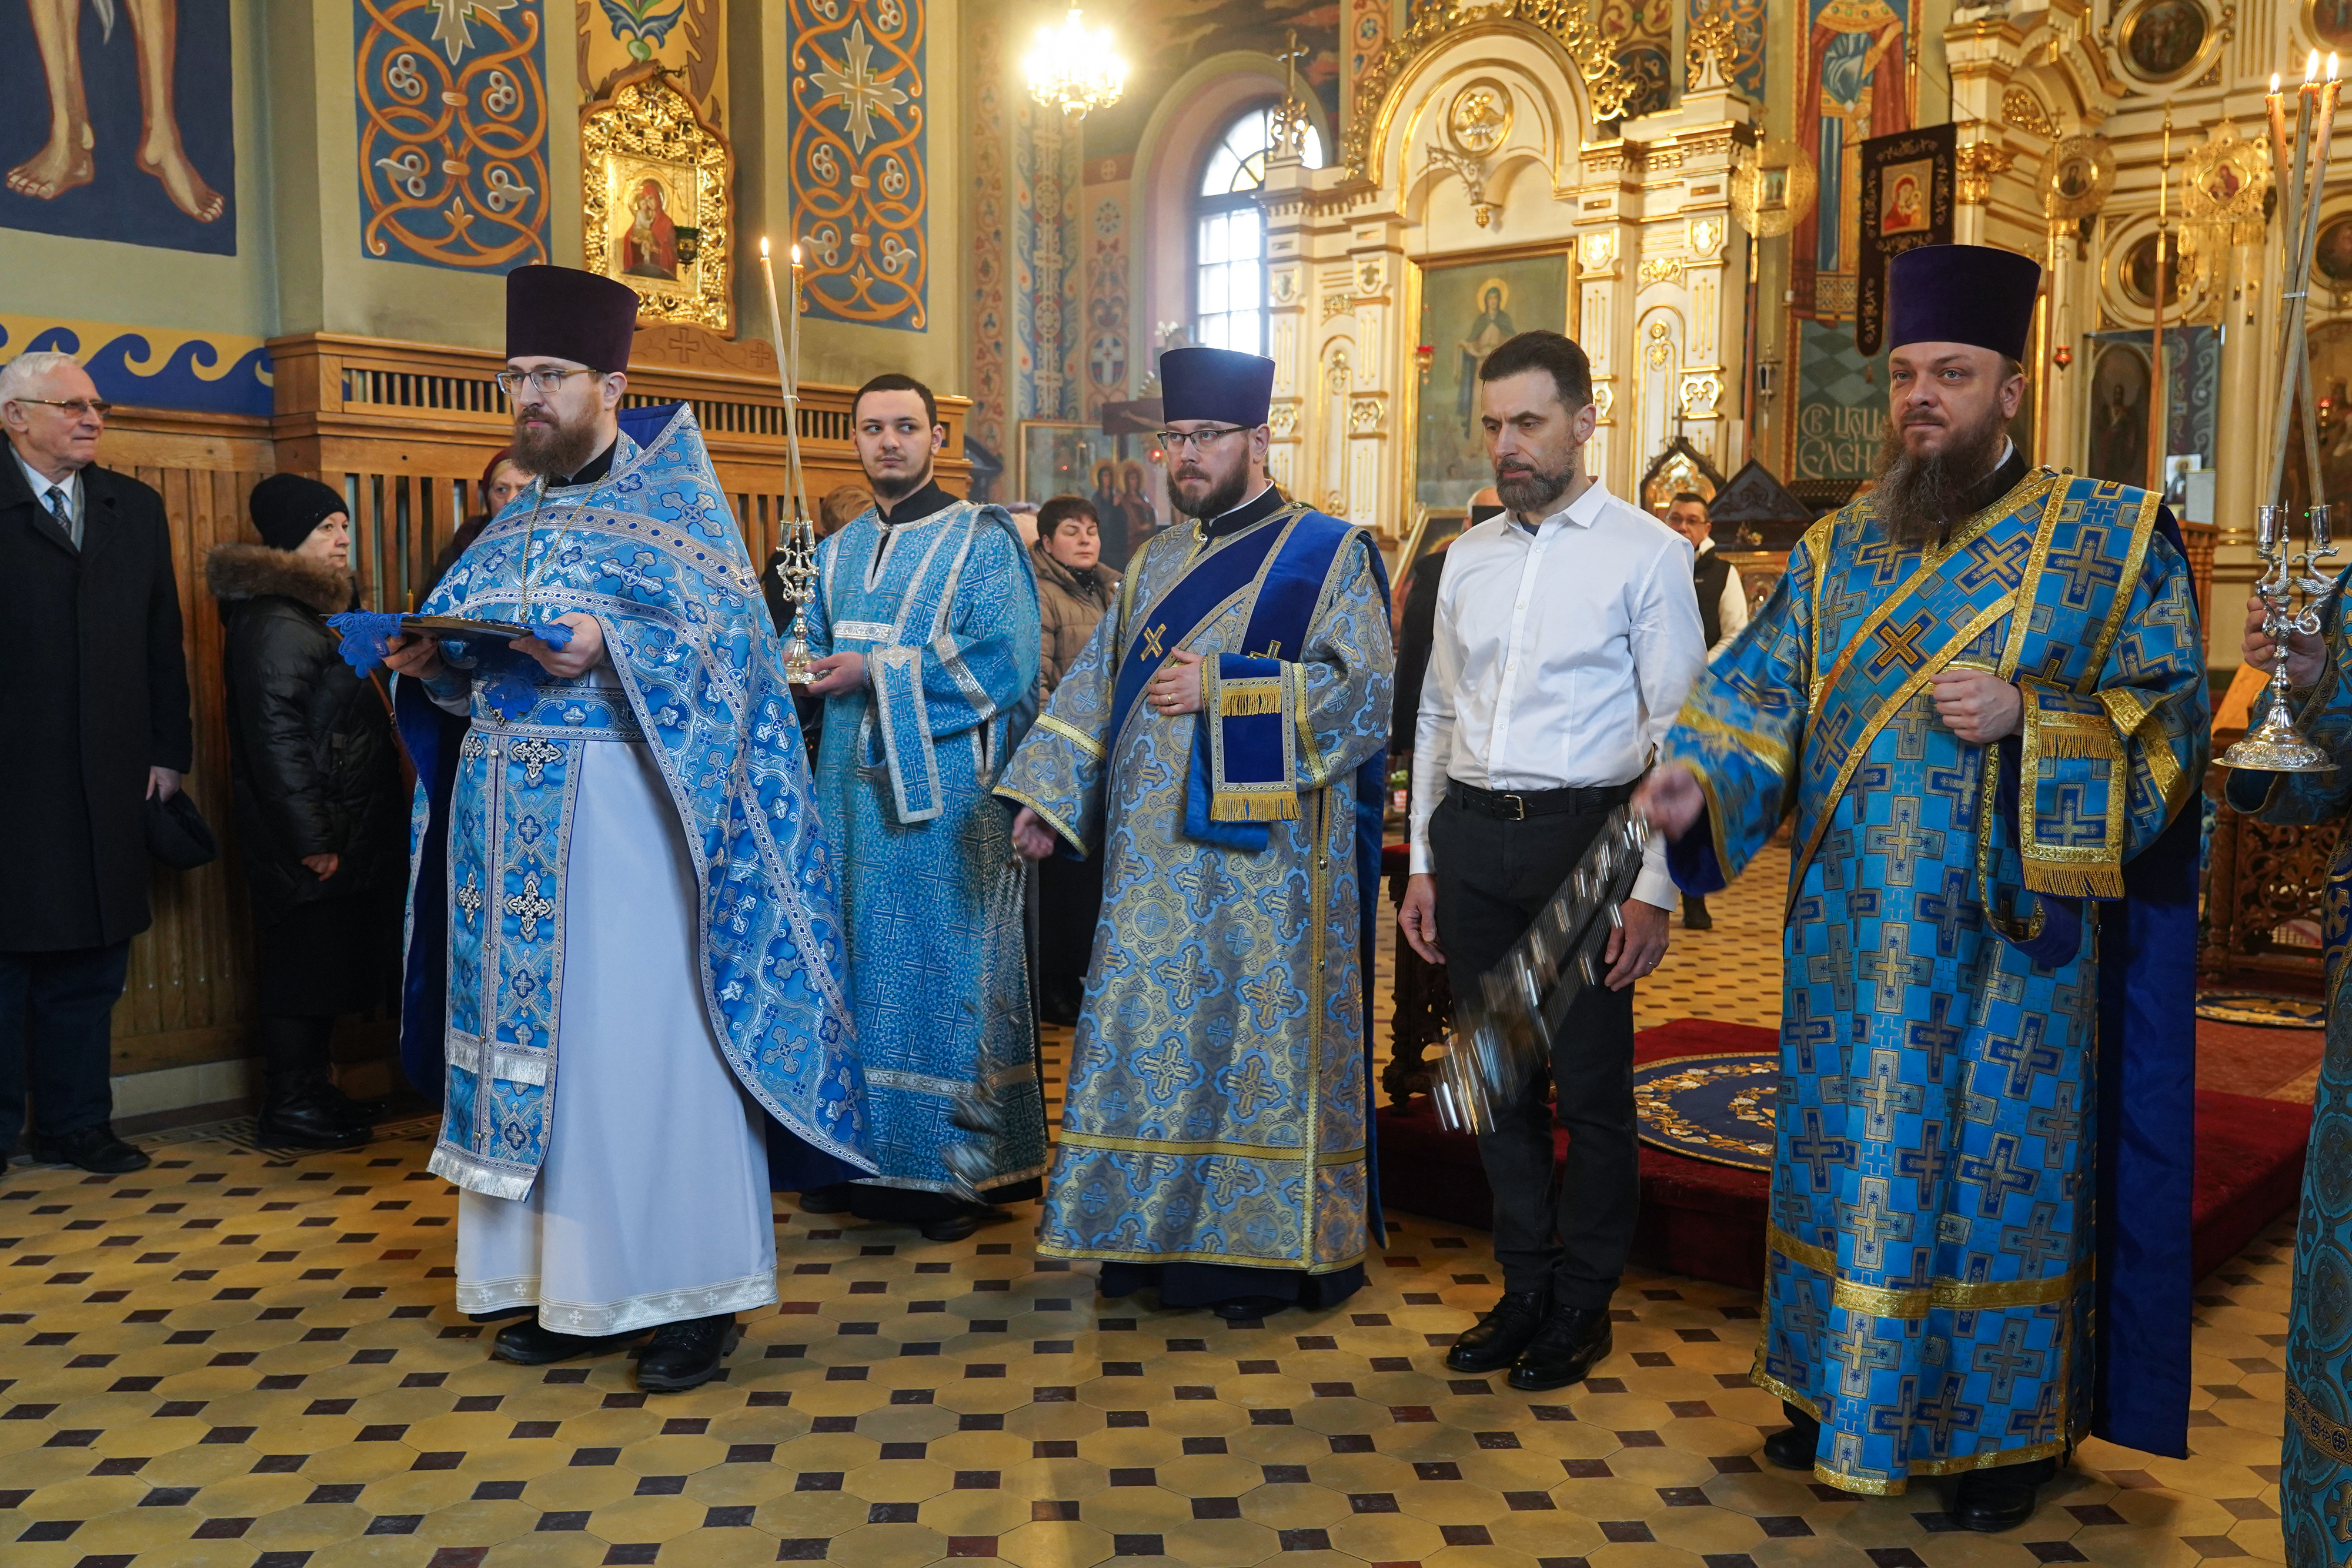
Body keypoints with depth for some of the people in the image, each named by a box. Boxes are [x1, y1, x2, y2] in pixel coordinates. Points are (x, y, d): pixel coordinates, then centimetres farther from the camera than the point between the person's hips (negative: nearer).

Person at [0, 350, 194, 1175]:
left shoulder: (136, 509, 13)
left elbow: (162, 638, 13)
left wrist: (168, 750, 8)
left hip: (107, 778, 5)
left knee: (90, 959, 11)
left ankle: (75, 1123, 22)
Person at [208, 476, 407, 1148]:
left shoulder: (308, 613, 18)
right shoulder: (276, 625, -15)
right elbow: (275, 739, -21)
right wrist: (311, 839, -22)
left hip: (338, 829, 10)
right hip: (311, 834, -10)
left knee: (326, 960, 14)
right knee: (304, 960, -3)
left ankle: (309, 1088, 23)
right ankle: (290, 1105, 5)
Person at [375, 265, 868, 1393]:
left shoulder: (672, 500, -1)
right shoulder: (518, 522, 19)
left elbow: (727, 635, -11)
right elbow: (472, 673, 19)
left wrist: (609, 647, -24)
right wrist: (432, 664, -1)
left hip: (620, 817, -7)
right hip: (514, 820, 7)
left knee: (643, 1039, -5)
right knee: (533, 1038, 8)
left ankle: (689, 1291, 5)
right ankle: (567, 1286, 18)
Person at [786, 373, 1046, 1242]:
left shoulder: (983, 542, -2)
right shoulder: (838, 552, 17)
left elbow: (1005, 660, -13)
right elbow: (814, 657, 21)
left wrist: (878, 672, -13)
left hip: (948, 795, -6)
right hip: (854, 789, 6)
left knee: (945, 969, -3)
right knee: (856, 966, 7)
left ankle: (966, 1171, 7)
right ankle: (862, 1160, 18)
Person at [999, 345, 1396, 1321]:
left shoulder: (1328, 555, -1)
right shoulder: (1155, 566, 17)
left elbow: (1364, 687, -13)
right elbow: (1097, 686, 16)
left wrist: (1220, 690, -16)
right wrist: (1047, 795, 6)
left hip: (1264, 853, -6)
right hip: (1155, 855, 6)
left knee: (1258, 1031, -1)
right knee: (1152, 1031, 8)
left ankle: (1266, 1248, 11)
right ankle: (1157, 1231, 20)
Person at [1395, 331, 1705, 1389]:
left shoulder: (1645, 551, -4)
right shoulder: (1468, 555, 12)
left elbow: (1675, 728, -7)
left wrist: (1654, 886, -12)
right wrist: (1423, 861, 14)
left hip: (1583, 834, -5)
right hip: (1471, 834, 5)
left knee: (1590, 1085, 2)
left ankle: (1583, 1307, 20)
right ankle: (1524, 1290, 26)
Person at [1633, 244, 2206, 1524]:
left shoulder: (2108, 539, 0)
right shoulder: (1836, 549, 11)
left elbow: (2172, 710, -5)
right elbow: (1761, 695, 3)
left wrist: (2028, 718, -20)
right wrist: (1697, 780, -16)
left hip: (2007, 942, -4)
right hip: (1854, 942, 4)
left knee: (1997, 1169, 4)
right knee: (1848, 1160, 11)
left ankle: (2009, 1427, 21)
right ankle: (1844, 1393, 27)